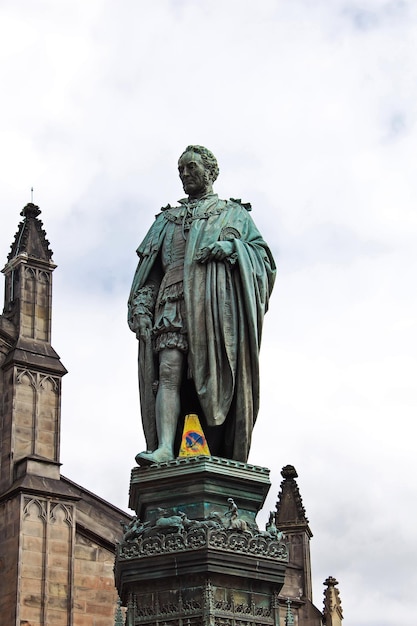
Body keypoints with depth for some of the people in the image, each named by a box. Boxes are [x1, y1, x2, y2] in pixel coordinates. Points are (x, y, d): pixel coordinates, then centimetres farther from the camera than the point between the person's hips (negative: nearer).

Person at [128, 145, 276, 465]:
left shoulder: (234, 213, 25)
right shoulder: (166, 219, 31)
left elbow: (262, 256, 12)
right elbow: (149, 270, 21)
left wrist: (232, 248, -8)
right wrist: (140, 305, 4)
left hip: (216, 299, -2)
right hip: (173, 300, 2)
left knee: (215, 375, -12)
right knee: (169, 371, -18)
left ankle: (219, 455, -13)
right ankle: (165, 448, -31)